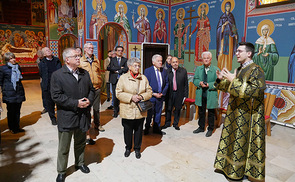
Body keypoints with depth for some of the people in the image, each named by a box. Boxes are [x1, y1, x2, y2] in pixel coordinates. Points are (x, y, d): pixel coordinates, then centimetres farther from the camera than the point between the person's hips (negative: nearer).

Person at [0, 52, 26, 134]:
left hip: (19, 92, 5)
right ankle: (12, 128, 18)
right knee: (11, 111, 4)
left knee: (17, 110, 10)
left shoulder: (18, 67, 10)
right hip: (9, 93, -4)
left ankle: (17, 127, 22)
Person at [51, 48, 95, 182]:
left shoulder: (85, 73, 7)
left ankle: (80, 163, 43)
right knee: (63, 148, 10)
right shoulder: (57, 75, -8)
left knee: (80, 143, 22)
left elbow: (91, 89, 13)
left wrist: (89, 100, -8)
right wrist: (76, 103, -21)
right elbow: (56, 96, -15)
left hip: (83, 115, 5)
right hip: (67, 117, -4)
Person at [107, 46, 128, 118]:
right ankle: (115, 111, 14)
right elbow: (111, 68, -4)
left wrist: (117, 71, -8)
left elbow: (126, 69, -4)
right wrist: (120, 68, -7)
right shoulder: (112, 59, 12)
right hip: (114, 80, 1)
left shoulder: (125, 60, 11)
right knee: (115, 96, 2)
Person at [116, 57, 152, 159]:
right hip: (127, 111, -1)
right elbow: (119, 93, -8)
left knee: (139, 130, 14)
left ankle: (137, 149, 33)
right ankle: (128, 148, 35)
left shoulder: (143, 78, 3)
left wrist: (142, 97, -14)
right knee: (128, 131, 13)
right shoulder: (123, 78, -4)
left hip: (140, 111, 2)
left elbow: (149, 92, 5)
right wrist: (131, 97, -19)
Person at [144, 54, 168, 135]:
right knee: (149, 114, 5)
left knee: (158, 113, 14)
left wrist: (163, 93, -3)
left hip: (160, 96, 4)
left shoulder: (164, 71, 7)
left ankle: (156, 129, 28)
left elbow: (166, 83, 11)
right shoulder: (148, 70, -6)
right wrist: (153, 93, -15)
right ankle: (146, 128, 22)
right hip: (151, 96, -4)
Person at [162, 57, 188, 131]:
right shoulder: (167, 71, -2)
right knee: (168, 109, 10)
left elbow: (186, 84, -1)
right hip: (170, 94, 0)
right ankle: (167, 123, 29)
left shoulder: (183, 71, -3)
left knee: (177, 109, 12)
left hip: (179, 94, 0)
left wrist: (185, 95, -4)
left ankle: (176, 124, 29)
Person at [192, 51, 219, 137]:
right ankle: (201, 127, 35)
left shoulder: (216, 69, -6)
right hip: (201, 95, 4)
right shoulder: (198, 69, 8)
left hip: (211, 95, -4)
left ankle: (210, 129, 27)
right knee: (201, 112, 17)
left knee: (211, 113, 10)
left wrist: (209, 85, -23)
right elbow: (195, 80, 3)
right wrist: (200, 83, -17)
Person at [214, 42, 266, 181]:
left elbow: (253, 91, -26)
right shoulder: (238, 70, 11)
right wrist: (221, 79, -2)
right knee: (233, 140, 16)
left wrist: (233, 80, -27)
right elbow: (227, 87, 18)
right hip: (235, 114, 8)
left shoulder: (256, 70, -14)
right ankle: (229, 165, 33)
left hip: (248, 116, -8)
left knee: (244, 142, 3)